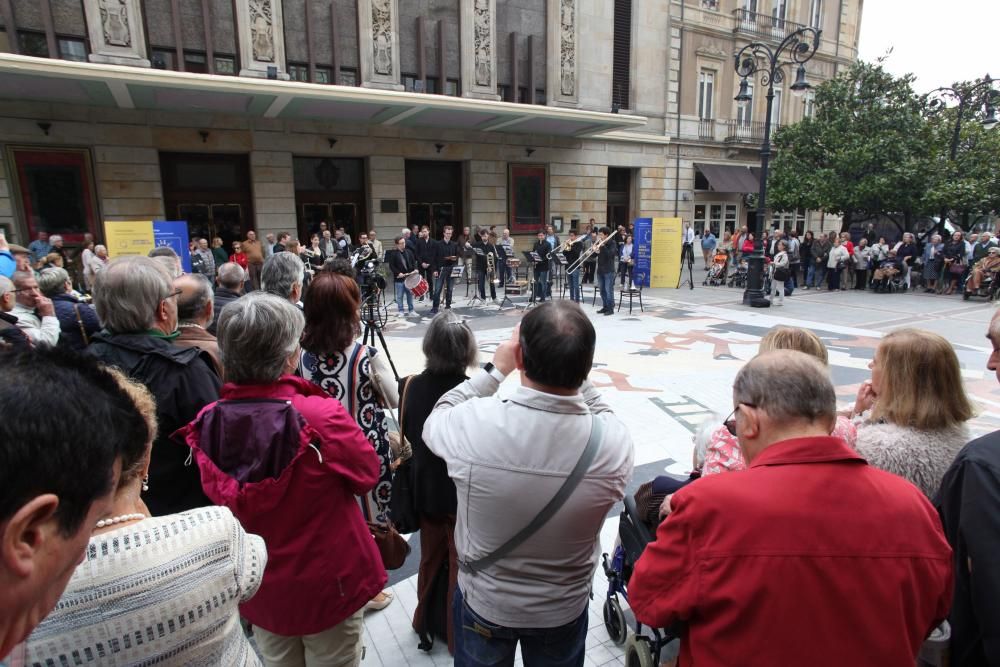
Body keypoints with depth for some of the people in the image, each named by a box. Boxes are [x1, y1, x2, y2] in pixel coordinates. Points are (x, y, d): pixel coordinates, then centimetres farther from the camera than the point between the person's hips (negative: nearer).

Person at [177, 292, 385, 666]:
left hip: (257, 590, 4)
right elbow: (368, 475, -13)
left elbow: (219, 499, 1)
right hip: (327, 585, -4)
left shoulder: (208, 423, -15)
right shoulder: (321, 416, -29)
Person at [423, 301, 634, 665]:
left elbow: (436, 420, -7)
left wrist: (494, 370, -3)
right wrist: (571, 373, -5)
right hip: (564, 608, 1)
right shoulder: (615, 442, -29)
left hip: (483, 602, 0)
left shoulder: (474, 423, -33)